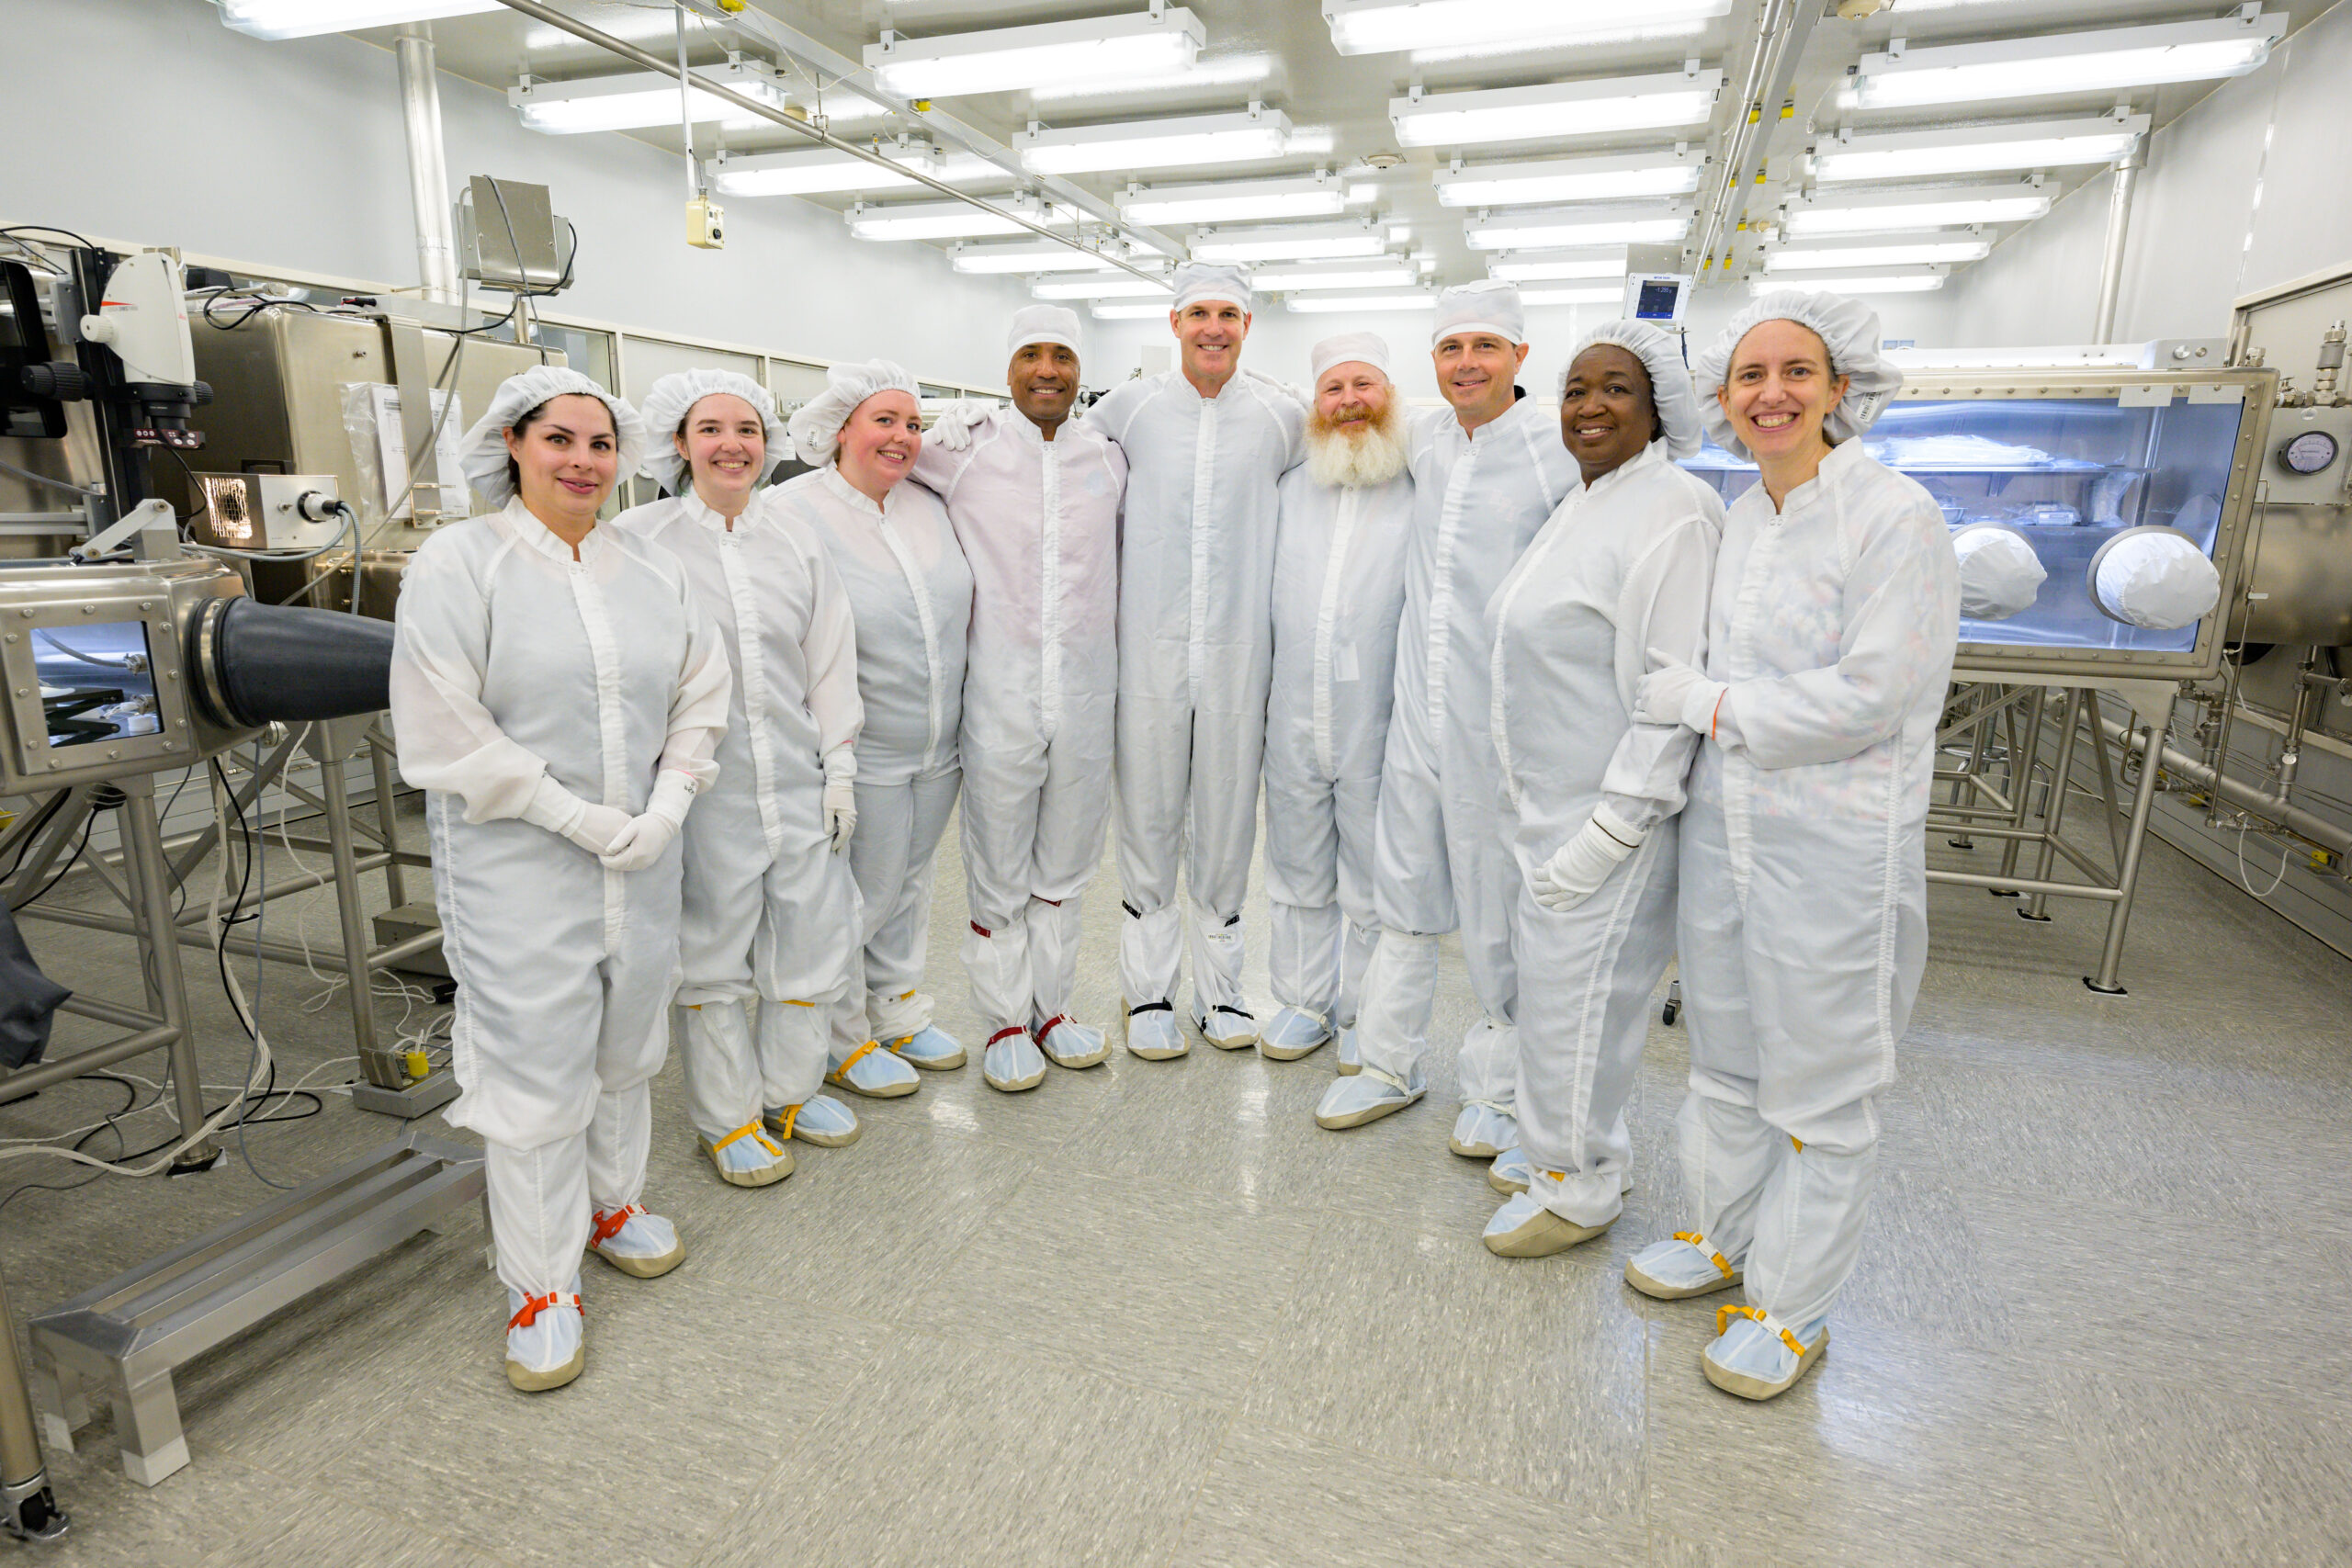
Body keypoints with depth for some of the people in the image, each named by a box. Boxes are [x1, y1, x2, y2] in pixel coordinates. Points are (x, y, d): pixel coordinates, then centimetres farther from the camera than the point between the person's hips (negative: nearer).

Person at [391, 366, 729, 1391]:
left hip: (644, 869, 5)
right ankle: (541, 1287, 19)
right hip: (519, 872, -5)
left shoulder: (653, 573, 9)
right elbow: (445, 731, -13)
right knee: (535, 1076, 2)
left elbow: (699, 700, 9)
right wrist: (581, 818, -16)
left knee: (627, 1052, 18)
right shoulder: (459, 562, -6)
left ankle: (612, 1203, 41)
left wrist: (664, 810, -6)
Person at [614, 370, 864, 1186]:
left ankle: (790, 1090, 34)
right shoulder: (638, 540, -3)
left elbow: (830, 665, 10)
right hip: (704, 784, -3)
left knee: (812, 937, 11)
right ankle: (727, 1118, 27)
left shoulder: (798, 541, 8)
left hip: (799, 782, 4)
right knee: (713, 955, 8)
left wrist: (839, 772, 7)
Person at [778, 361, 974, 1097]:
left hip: (939, 749, 7)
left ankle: (899, 1015, 39)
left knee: (909, 885, 20)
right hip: (860, 756, -6)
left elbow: (962, 609, 17)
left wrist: (962, 726, 14)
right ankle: (845, 1042, 27)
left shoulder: (929, 506, 7)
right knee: (857, 902, 6)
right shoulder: (792, 512, -13)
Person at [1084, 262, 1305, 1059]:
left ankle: (1219, 988, 23)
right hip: (1150, 649, 0)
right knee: (1148, 825, 6)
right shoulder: (1130, 404, 3)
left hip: (1238, 652, 1)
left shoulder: (1282, 415, 5)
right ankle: (1148, 993, 19)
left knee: (1226, 829, 8)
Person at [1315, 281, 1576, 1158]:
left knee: (1500, 918, 6)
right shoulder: (1428, 439, 9)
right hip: (1417, 711, 6)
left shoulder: (1560, 456, -9)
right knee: (1404, 897, 15)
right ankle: (1392, 1065, 31)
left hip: (1502, 724, -6)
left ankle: (1500, 1091, 25)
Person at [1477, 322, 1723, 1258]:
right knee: (1548, 972, 19)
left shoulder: (1674, 513, -16)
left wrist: (1607, 833, -22)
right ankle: (1565, 1144, 39)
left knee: (1576, 989, 2)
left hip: (1614, 811, -9)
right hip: (1549, 802, 9)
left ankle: (1577, 1189, 23)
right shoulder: (1581, 506, 14)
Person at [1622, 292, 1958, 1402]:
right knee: (1725, 1057, 19)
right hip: (1723, 828, 7)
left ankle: (1793, 1306, 25)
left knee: (1818, 1088, 7)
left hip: (1836, 849, -7)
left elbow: (1873, 694, -20)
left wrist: (1707, 706, -15)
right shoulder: (1737, 518, 9)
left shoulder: (1894, 517, -13)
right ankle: (1724, 1234, 40)